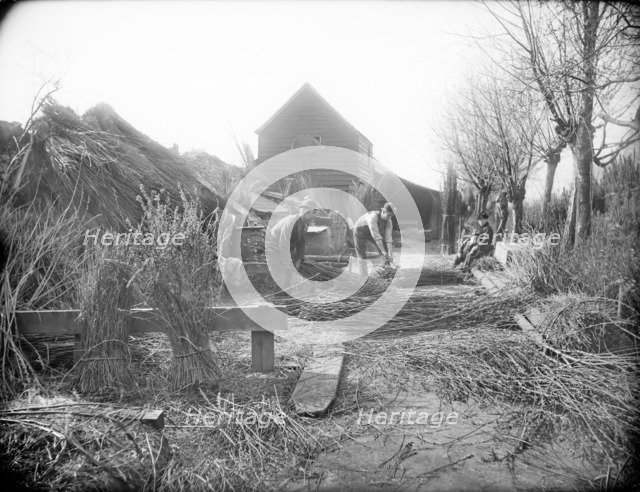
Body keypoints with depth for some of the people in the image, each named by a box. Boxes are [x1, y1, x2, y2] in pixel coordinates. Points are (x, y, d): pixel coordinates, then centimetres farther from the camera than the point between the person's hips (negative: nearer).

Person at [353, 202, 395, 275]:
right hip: (360, 231, -5)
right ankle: (363, 275, -2)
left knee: (386, 246, -9)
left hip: (371, 233, 6)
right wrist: (383, 252, -45)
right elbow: (376, 236, -44)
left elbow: (388, 238, -24)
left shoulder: (389, 222, -20)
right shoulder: (373, 216, -41)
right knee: (361, 255, -9)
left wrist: (390, 254, -34)